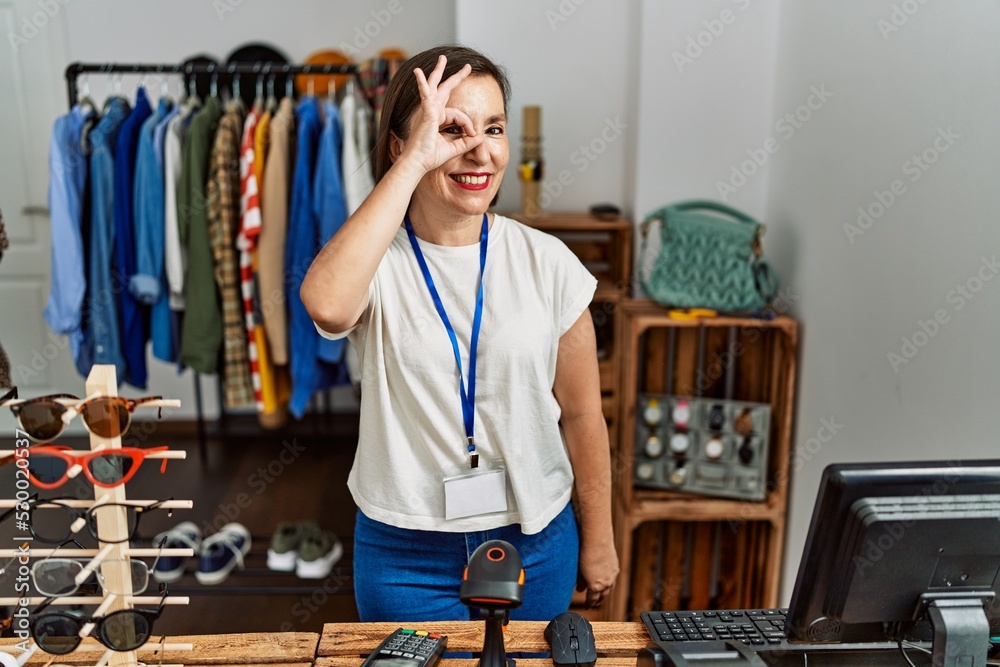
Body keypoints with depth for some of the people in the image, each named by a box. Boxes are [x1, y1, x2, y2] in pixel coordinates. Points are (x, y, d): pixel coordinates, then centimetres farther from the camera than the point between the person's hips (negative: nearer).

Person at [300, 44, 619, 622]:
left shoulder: (547, 263, -7)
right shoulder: (375, 259, -12)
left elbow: (582, 414, 0)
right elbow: (327, 305, -38)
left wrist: (599, 539, 6)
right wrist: (413, 164, -33)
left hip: (534, 539, 2)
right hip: (405, 553, -1)